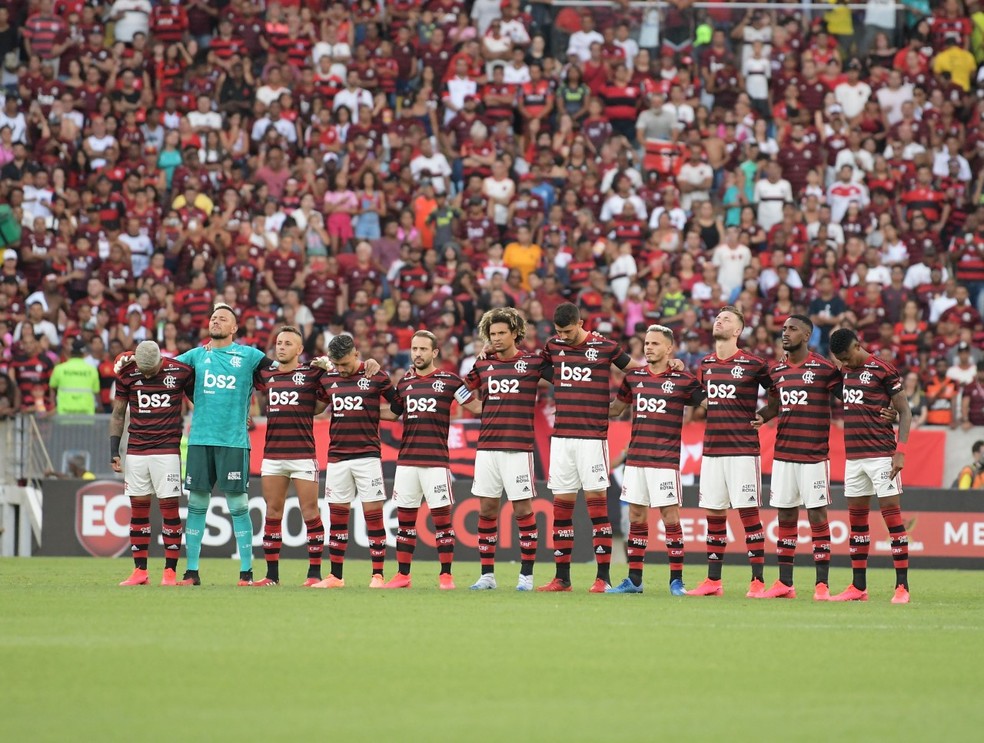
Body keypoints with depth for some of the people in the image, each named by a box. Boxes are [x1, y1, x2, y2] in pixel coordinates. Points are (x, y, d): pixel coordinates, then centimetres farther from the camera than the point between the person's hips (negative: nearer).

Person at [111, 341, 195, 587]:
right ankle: (140, 571, 8)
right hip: (135, 452, 2)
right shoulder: (126, 375, 2)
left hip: (167, 450, -2)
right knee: (138, 508, 3)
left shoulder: (181, 372, -4)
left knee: (169, 507, -5)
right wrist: (114, 452, 5)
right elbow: (118, 414, 10)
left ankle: (170, 571, -2)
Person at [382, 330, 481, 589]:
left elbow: (477, 406, 3)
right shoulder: (404, 382, 13)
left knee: (442, 517, -4)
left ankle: (446, 575, 1)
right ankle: (402, 575, 11)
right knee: (405, 518, 6)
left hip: (436, 461, -4)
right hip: (406, 459, 4)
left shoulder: (449, 380, 1)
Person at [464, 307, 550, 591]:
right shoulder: (483, 365, 11)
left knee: (523, 509, -3)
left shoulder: (533, 362, 0)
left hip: (519, 448, -4)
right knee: (486, 510, 4)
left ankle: (527, 575, 3)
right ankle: (487, 575, 10)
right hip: (487, 448, 4)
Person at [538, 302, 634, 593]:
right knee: (561, 503, 4)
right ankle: (562, 577, 9)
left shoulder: (605, 347, -1)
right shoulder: (553, 347, 10)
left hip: (593, 435, -4)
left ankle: (603, 576, -5)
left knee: (596, 499, -6)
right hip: (561, 435, 4)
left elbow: (633, 368, 11)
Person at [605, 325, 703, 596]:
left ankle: (676, 580, 1)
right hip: (635, 458, 4)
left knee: (670, 517, -5)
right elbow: (615, 408, 23)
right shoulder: (633, 377, 11)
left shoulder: (683, 380, -1)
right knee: (636, 517, 7)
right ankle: (634, 579, 12)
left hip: (666, 460, -4)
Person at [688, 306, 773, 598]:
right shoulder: (705, 365, 12)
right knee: (714, 515, 7)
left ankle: (757, 581, -2)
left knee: (748, 513, -5)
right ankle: (713, 581, 13)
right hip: (712, 450, 5)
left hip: (743, 450, -5)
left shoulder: (753, 364, -4)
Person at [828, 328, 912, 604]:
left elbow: (905, 412, -8)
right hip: (853, 456, 7)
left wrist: (900, 450, -15)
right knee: (856, 518, 9)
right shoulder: (845, 371, 13)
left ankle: (902, 586, -8)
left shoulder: (882, 371, -8)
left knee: (892, 515, -7)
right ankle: (858, 587, 14)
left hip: (881, 454, -7)